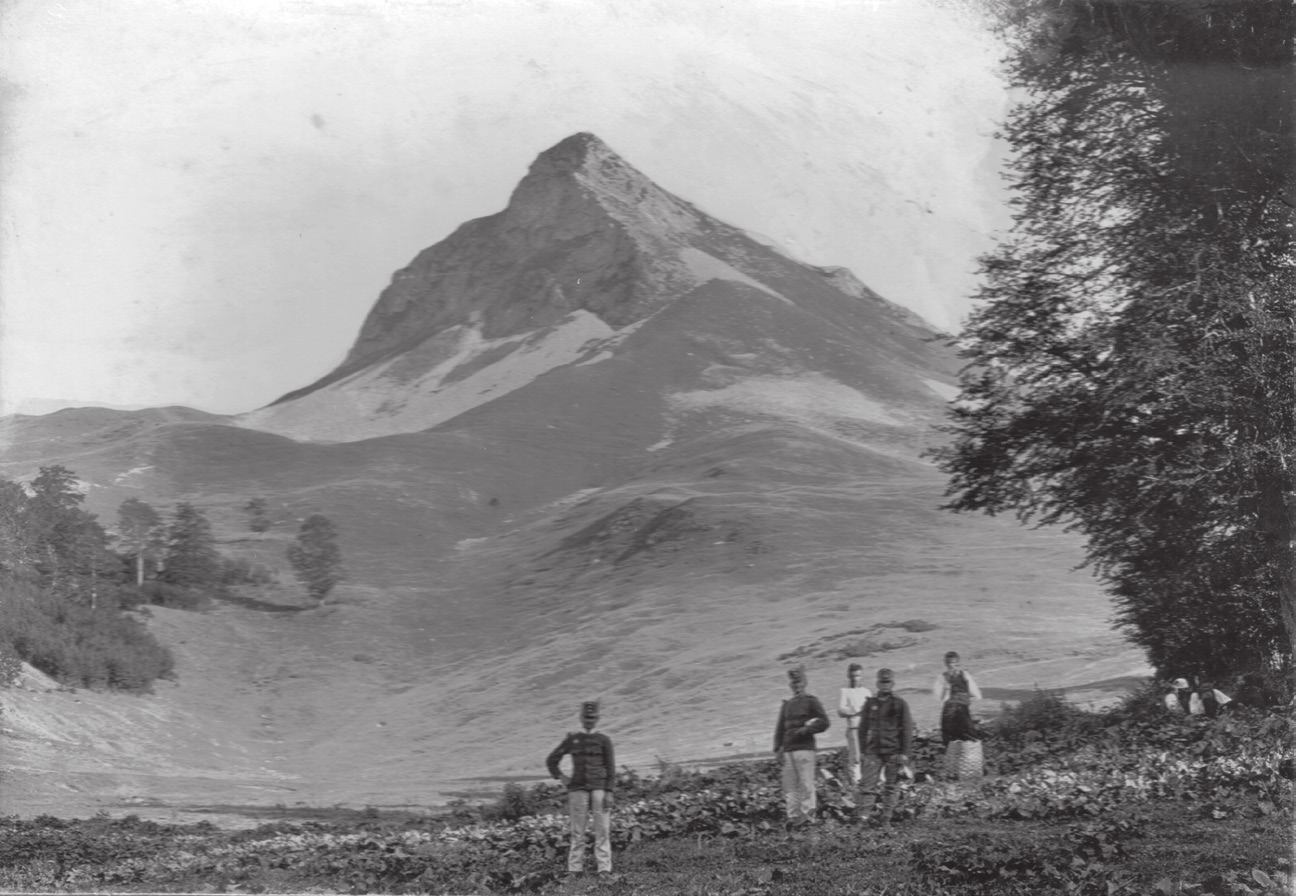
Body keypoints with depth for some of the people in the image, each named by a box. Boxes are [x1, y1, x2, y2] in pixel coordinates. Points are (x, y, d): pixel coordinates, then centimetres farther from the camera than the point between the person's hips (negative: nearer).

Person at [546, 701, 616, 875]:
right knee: (577, 831, 3)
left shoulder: (604, 740, 6)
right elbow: (551, 761, 18)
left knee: (602, 831, -5)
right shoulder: (572, 740, 11)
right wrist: (561, 777, 6)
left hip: (599, 788, -2)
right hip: (578, 789, 2)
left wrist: (608, 793, -6)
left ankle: (604, 869, -5)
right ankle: (574, 869, 4)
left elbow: (611, 769, 2)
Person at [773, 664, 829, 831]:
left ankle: (808, 817, -6)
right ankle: (793, 818, 0)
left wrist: (804, 730, -9)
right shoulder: (786, 705, 20)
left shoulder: (811, 702, 6)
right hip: (787, 749, 5)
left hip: (804, 748, -5)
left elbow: (824, 723, -2)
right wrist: (777, 749, 6)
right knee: (789, 786, -1)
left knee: (806, 785, -8)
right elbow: (780, 729, 17)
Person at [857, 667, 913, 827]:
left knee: (890, 787, 4)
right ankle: (864, 816, -13)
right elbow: (863, 728, 12)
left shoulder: (900, 704, 2)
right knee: (867, 785, -9)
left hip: (893, 752, -2)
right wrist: (862, 751, 6)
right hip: (873, 752, 2)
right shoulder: (870, 703, 9)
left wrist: (904, 753, -6)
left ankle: (886, 818, 11)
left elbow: (907, 730, 1)